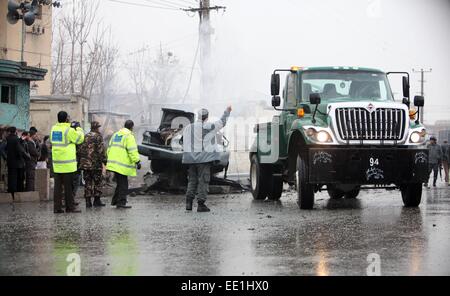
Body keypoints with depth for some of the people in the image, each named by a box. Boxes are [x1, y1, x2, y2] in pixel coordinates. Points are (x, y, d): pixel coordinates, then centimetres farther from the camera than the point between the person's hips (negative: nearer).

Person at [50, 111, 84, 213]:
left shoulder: (53, 129, 7)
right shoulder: (69, 130, -14)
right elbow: (79, 139, -5)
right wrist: (78, 129, 14)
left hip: (56, 163, 6)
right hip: (67, 163, -6)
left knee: (58, 185, 7)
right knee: (68, 186, 0)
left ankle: (57, 207, 6)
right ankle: (70, 207, 3)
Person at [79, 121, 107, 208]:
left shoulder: (85, 137, 13)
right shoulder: (98, 136, -6)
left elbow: (80, 149, 15)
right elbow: (101, 150, -14)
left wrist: (81, 161, 20)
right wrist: (104, 160, -8)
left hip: (85, 164, 5)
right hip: (95, 164, -5)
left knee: (88, 182, 6)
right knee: (97, 182, 3)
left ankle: (88, 201, 2)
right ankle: (97, 200, 3)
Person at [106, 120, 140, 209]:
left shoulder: (115, 135, 17)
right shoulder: (129, 136, -10)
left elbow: (109, 148, 22)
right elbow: (132, 151, -17)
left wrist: (109, 159, 28)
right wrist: (137, 161, -15)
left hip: (114, 164, 8)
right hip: (122, 164, -8)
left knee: (120, 183, 18)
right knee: (123, 184, -2)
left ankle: (115, 201, 22)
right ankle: (121, 202, -3)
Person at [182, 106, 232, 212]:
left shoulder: (188, 128, 8)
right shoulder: (208, 127, -7)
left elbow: (185, 145, 9)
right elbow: (222, 122, 6)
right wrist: (227, 111, 21)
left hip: (191, 159, 5)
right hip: (204, 159, -5)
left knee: (192, 181, 12)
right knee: (203, 181, -2)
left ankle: (189, 203, 4)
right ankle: (201, 204, -5)